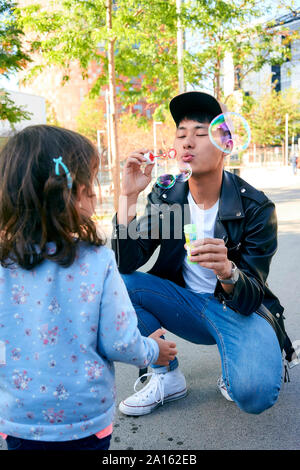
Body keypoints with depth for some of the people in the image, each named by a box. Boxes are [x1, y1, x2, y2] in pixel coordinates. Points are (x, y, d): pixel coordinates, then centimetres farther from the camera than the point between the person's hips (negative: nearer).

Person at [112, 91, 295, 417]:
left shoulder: (255, 207, -16)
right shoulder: (165, 197, -5)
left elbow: (250, 299, -18)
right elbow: (125, 263, -14)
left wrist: (227, 271, -42)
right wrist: (129, 196, -24)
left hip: (240, 310, -3)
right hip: (186, 304, 4)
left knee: (254, 393, -32)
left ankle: (234, 372, 7)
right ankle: (166, 377, -3)